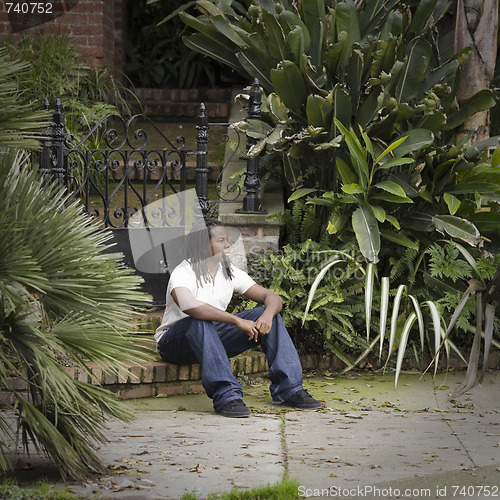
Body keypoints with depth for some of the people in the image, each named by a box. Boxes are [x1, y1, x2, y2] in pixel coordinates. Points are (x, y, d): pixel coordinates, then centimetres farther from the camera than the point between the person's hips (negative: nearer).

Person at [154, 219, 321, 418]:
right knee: (200, 322, -40)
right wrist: (238, 321, -44)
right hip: (175, 341, -6)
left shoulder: (230, 273, 2)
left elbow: (272, 297, -1)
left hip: (214, 338, 6)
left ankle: (288, 388, -15)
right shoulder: (183, 274, -20)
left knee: (268, 315, -9)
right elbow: (189, 306, -42)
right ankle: (226, 395, -43)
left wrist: (268, 314, -27)